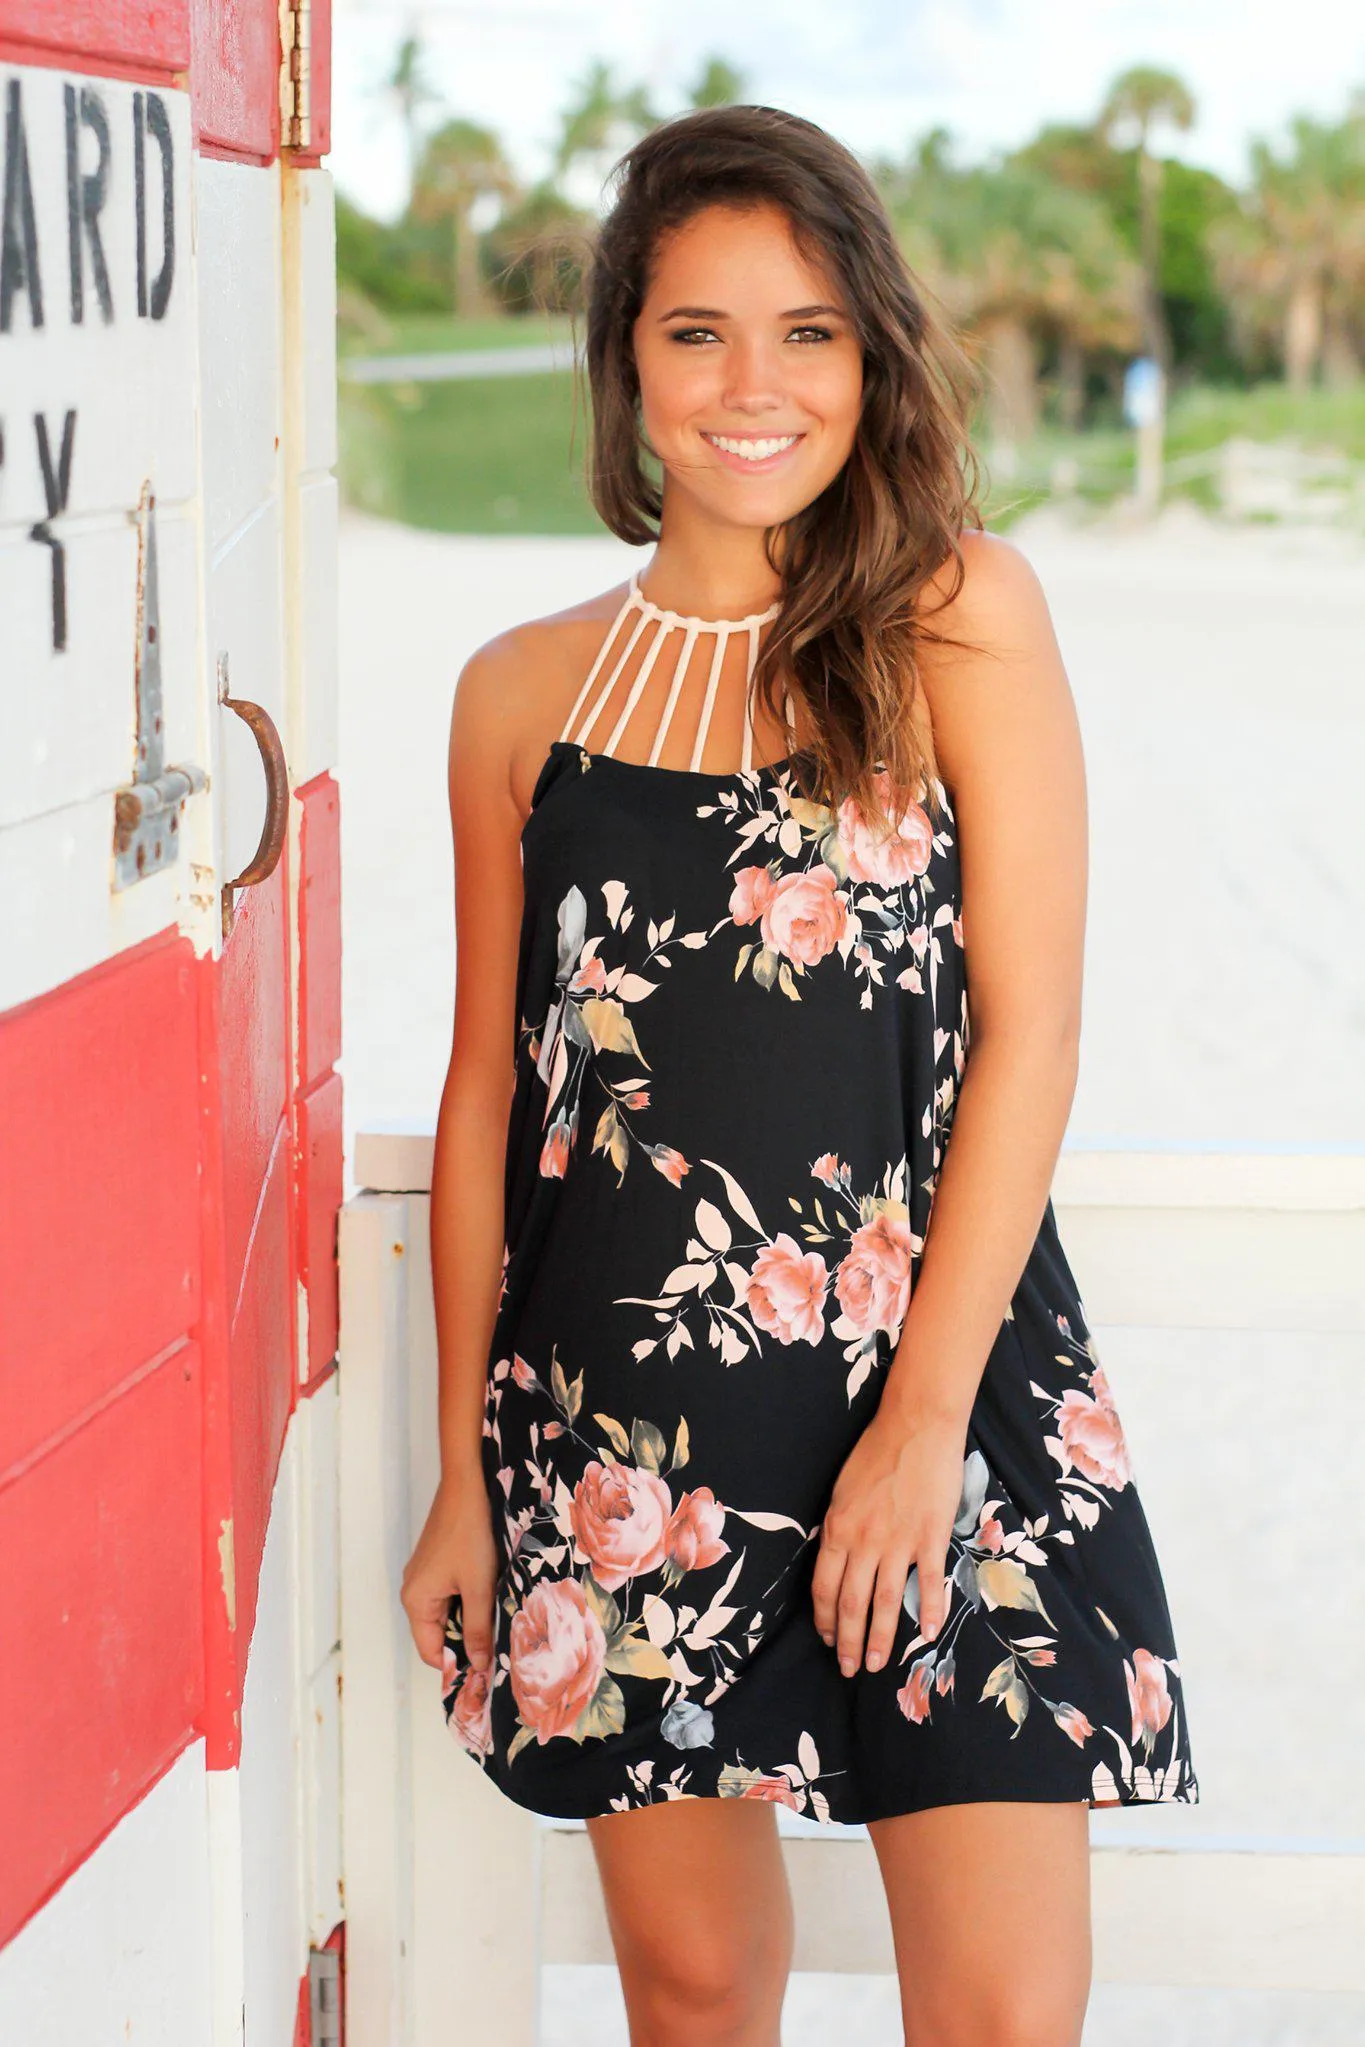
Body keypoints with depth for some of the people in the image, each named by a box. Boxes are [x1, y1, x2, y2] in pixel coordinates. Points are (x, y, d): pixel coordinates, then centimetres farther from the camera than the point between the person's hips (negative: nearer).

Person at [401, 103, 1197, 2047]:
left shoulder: (961, 615, -1)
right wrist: (462, 1477, 10)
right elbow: (489, 1089, 10)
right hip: (616, 1422, 3)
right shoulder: (524, 693, 6)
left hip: (942, 1384, -2)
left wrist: (922, 1420, -10)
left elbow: (1030, 1033, -5)